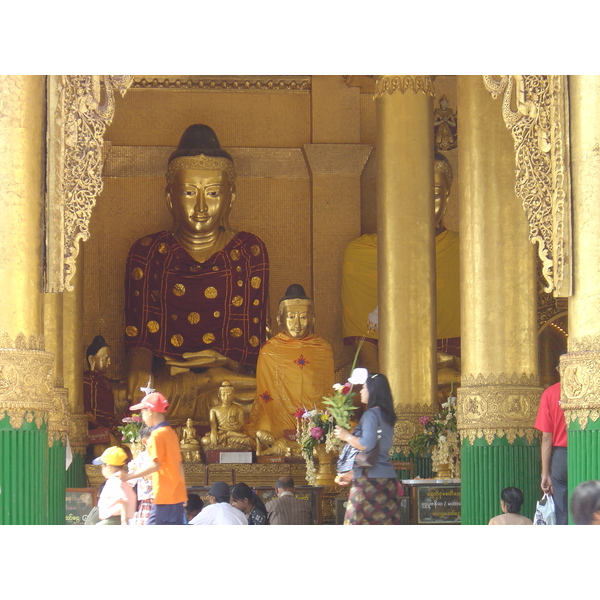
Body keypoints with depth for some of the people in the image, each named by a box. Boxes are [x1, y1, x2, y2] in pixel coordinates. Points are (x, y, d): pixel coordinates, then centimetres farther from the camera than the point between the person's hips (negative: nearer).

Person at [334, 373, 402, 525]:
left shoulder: (371, 414, -8)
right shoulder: (387, 416, 18)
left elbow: (367, 445, -22)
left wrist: (347, 436, -5)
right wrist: (352, 474, 26)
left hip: (370, 479, -9)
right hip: (388, 478, 9)